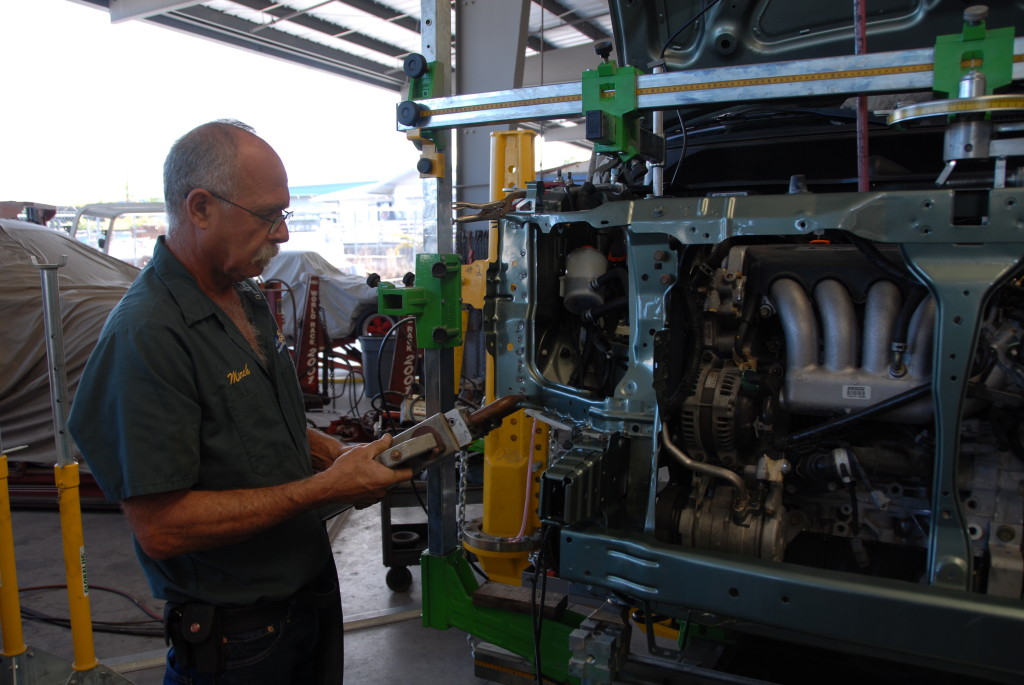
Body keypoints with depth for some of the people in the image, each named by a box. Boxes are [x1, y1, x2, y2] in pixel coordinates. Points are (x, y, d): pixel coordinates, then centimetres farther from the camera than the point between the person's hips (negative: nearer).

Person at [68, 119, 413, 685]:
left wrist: (339, 455, -1)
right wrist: (326, 487, -24)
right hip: (237, 630, -8)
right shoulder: (144, 336, -25)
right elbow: (159, 527, -27)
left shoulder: (248, 299, 5)